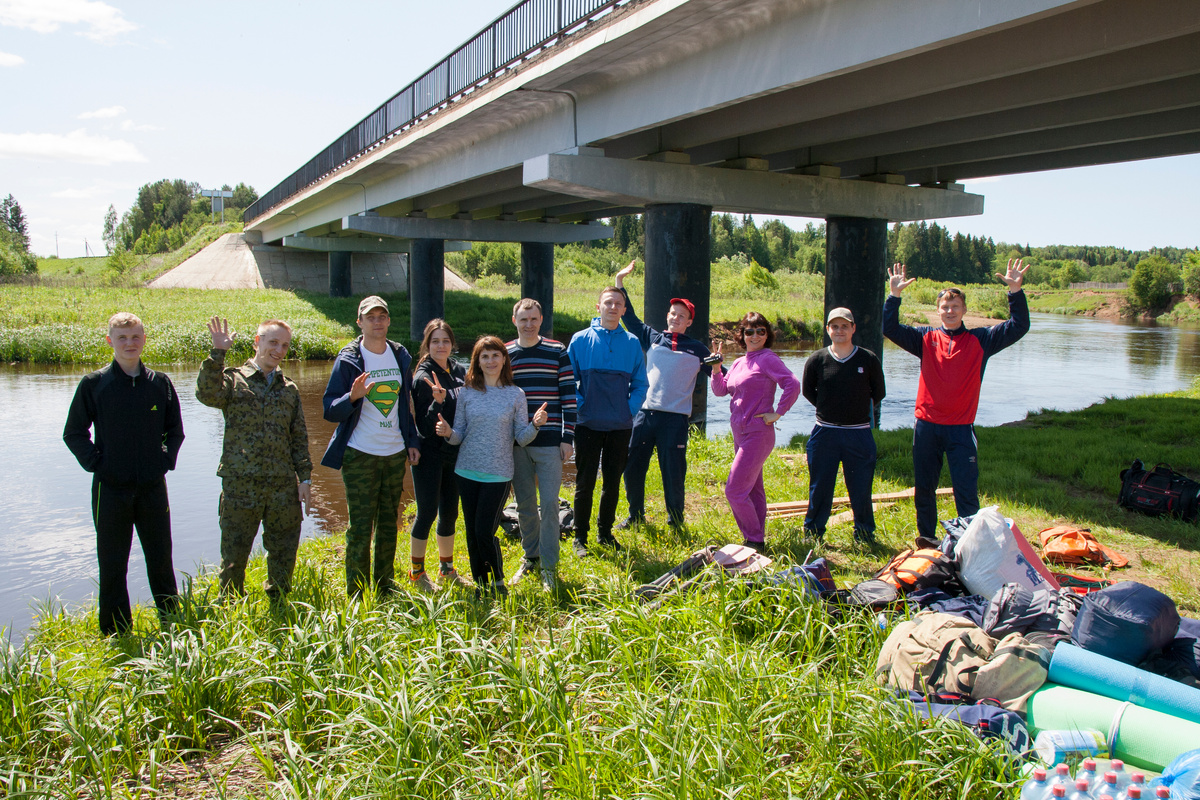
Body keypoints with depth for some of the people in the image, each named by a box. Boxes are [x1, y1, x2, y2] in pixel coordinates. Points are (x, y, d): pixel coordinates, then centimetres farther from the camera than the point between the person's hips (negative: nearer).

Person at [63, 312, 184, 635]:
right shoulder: (93, 384, -2)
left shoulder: (160, 383, 4)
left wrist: (167, 458, 2)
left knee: (161, 559, 11)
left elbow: (175, 430, 14)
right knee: (112, 565, 7)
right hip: (110, 488, -1)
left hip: (153, 487, 2)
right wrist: (94, 462, -6)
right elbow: (73, 432, 4)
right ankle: (115, 634, 20)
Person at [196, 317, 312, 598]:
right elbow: (207, 394, -22)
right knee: (234, 556, 7)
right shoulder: (233, 379, 1)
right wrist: (217, 353, -25)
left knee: (285, 553, 12)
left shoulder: (289, 388, 13)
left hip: (283, 486, 4)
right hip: (241, 485, -3)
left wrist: (305, 478, 7)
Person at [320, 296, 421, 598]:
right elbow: (330, 410, -9)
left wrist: (411, 441, 11)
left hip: (395, 453, 5)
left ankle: (386, 587, 27)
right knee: (360, 527, -2)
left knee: (389, 523, 13)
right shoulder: (348, 359, -6)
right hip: (360, 455, -4)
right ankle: (357, 596, 9)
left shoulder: (401, 356, 8)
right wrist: (353, 397, -28)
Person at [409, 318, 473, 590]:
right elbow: (425, 427, -18)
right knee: (427, 511, 0)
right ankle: (417, 573, 15)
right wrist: (437, 401, -32)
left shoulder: (458, 371, 5)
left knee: (449, 512, 14)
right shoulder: (423, 377, -14)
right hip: (430, 453, -6)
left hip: (453, 453, 6)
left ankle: (447, 570, 28)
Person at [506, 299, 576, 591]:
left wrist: (568, 437, -5)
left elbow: (569, 395, 0)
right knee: (524, 504, 10)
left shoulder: (557, 352, 1)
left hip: (550, 442, -2)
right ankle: (531, 557, 27)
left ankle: (549, 566, 5)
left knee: (549, 503, -5)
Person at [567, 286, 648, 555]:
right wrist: (579, 405, -7)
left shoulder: (632, 343, 6)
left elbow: (640, 384, 9)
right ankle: (580, 537, 14)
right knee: (585, 482, 2)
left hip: (620, 425, 2)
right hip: (588, 424, -2)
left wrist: (631, 409, -4)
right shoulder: (580, 340, 0)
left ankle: (605, 532, 25)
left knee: (613, 483, 11)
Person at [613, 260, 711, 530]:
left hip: (676, 417, -2)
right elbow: (630, 318, 17)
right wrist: (620, 284, 15)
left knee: (673, 471, 1)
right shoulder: (653, 338, 14)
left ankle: (675, 521, 19)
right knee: (633, 466, 6)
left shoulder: (696, 349, 11)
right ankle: (636, 515, 25)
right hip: (645, 413, 2)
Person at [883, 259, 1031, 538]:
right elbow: (890, 329, 0)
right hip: (926, 426, 2)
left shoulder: (979, 339, 5)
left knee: (966, 492, -2)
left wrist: (1016, 292, -14)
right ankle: (926, 542, 28)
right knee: (924, 489, 12)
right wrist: (894, 295, -12)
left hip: (961, 428, -2)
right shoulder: (926, 337, 7)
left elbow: (1018, 327, -1)